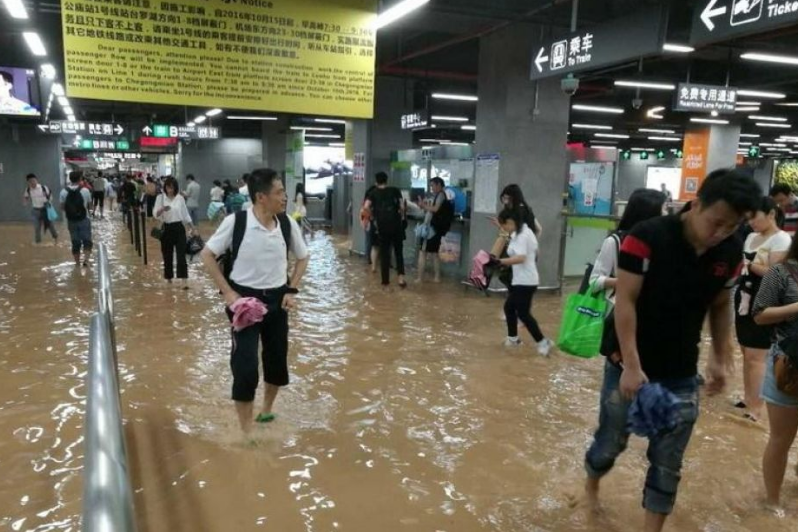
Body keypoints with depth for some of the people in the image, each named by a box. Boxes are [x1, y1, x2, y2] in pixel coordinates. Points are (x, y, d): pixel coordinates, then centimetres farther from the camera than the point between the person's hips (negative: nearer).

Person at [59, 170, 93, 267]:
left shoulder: (63, 192, -5)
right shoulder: (85, 191, -11)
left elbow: (62, 207, 0)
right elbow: (90, 206, -1)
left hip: (71, 221, 3)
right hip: (84, 220, -3)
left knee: (75, 243, 13)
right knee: (87, 241, 4)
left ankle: (77, 263, 20)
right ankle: (86, 260, -13)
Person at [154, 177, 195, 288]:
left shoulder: (180, 198, 2)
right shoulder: (160, 197, -1)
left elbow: (185, 214, 11)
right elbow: (156, 214, -9)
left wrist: (191, 227, 12)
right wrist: (162, 209, -30)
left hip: (179, 228, 0)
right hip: (167, 228, 0)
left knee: (181, 254, -7)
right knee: (167, 254, 8)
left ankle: (184, 280, -11)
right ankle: (169, 277, 26)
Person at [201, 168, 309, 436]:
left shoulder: (287, 224, -6)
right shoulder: (235, 222, -16)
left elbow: (303, 257, 10)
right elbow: (207, 255, -6)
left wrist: (292, 290, 0)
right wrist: (227, 292, -11)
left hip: (277, 298, 4)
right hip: (245, 298, -4)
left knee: (278, 358, 15)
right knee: (245, 365, -5)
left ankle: (267, 410, 42)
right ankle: (246, 431, 12)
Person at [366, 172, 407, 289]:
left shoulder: (374, 193, 7)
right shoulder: (395, 190, 8)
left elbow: (366, 207, -8)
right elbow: (402, 207, -1)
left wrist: (373, 219, 5)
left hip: (382, 226, 0)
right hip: (396, 224, 0)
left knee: (384, 253, 9)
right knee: (399, 251, 13)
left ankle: (385, 281, 12)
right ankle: (401, 277, -2)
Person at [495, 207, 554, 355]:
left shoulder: (521, 235, -18)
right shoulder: (524, 232, 13)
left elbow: (520, 258, -31)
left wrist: (499, 261, -36)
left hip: (525, 281, -10)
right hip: (521, 280, 10)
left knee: (523, 313, -5)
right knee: (509, 307, 17)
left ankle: (543, 342, 2)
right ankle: (513, 338, 29)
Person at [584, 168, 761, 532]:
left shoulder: (731, 253, -3)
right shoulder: (647, 238, -19)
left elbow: (721, 306, 11)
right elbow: (625, 301, -20)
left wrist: (720, 360, 7)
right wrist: (631, 366, -23)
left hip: (682, 376, 4)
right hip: (630, 367, -3)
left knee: (668, 463, 9)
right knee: (611, 441, 14)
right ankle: (591, 485, 45)